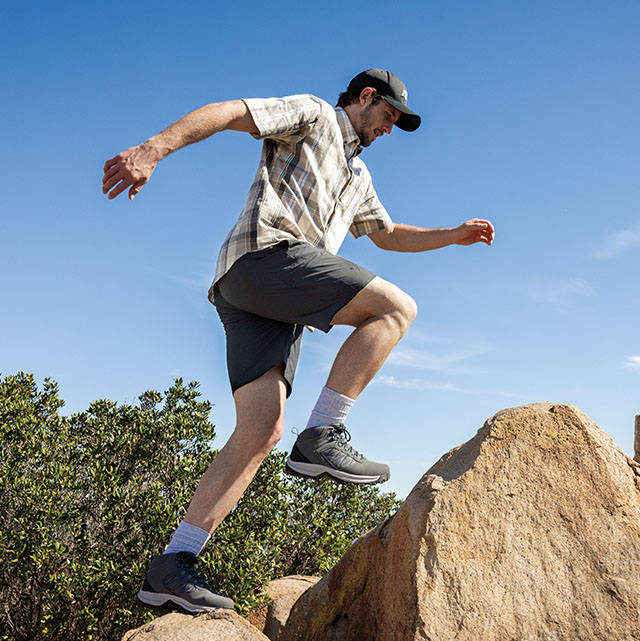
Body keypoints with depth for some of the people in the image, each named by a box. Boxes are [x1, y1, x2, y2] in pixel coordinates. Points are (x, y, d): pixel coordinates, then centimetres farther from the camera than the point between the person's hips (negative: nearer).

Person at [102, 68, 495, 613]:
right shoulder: (311, 115, 11)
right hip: (266, 250, -8)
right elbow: (227, 113, -2)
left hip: (271, 306, 8)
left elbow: (388, 234, 48)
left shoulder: (358, 176, 37)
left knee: (261, 431, -7)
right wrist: (153, 149, -19)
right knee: (397, 307, -15)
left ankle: (172, 568, -10)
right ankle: (322, 438, -20)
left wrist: (454, 235, 36)